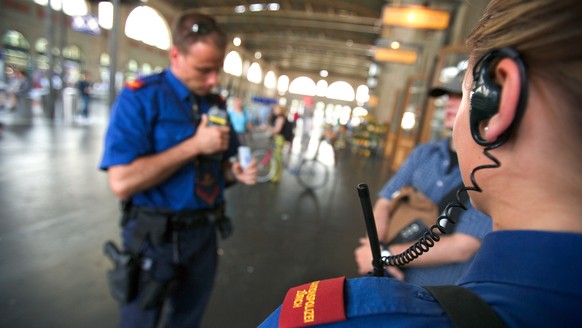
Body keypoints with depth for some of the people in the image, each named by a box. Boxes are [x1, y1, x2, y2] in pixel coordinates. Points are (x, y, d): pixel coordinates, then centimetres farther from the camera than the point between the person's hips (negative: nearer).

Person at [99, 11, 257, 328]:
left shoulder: (218, 105, 2)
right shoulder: (139, 97, -14)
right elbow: (122, 182, -24)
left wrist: (236, 172, -11)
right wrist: (195, 145, -24)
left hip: (204, 232, 5)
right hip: (156, 237, -4)